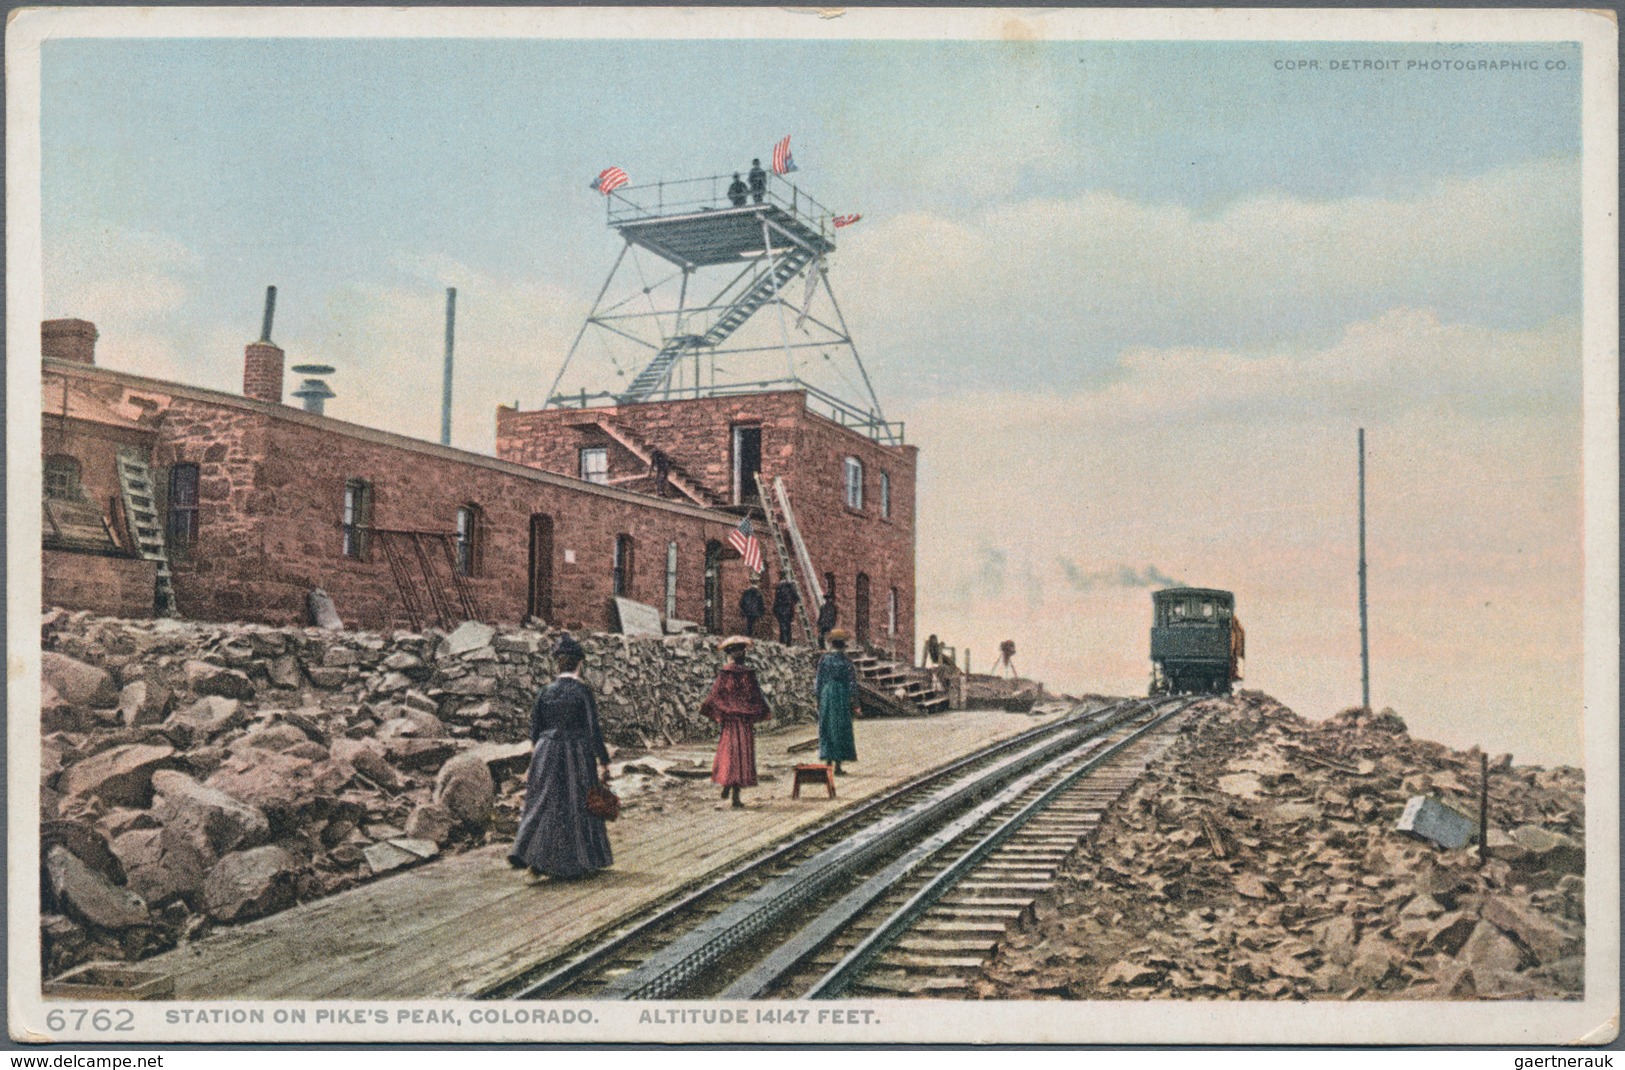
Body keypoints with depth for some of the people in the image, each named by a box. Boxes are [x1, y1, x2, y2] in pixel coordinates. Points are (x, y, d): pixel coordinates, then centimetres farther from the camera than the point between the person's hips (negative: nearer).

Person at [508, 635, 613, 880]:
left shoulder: (546, 692, 2)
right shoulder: (582, 692, -11)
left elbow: (534, 729, 7)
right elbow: (593, 729, -12)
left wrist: (537, 755, 22)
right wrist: (604, 761, -6)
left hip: (546, 756, 4)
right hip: (576, 755, -4)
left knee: (543, 804, 11)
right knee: (576, 806, 7)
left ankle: (525, 853, -2)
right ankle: (582, 862, 16)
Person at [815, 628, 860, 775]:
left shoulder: (823, 660, -2)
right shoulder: (846, 662, -8)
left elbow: (819, 680, 1)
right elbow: (852, 684, -7)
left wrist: (818, 697, 11)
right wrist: (854, 704, 0)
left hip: (826, 698, 2)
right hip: (841, 699, -2)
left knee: (826, 729, 11)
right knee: (841, 730, 3)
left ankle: (828, 762, 11)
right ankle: (838, 766, 1)